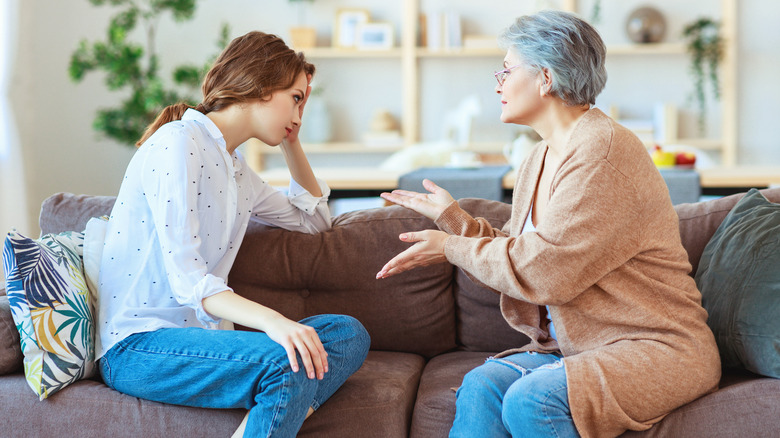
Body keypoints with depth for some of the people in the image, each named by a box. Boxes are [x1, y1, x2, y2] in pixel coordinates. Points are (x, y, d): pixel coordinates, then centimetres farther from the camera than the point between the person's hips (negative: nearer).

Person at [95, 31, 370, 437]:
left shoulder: (235, 167, 18)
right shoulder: (178, 143, -11)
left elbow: (314, 218, 35)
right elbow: (186, 279, -21)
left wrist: (291, 141, 23)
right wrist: (270, 320, -35)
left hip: (199, 333, 9)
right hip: (138, 344, -9)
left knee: (349, 333, -11)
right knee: (289, 364, -33)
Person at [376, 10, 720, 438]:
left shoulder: (605, 151, -16)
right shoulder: (538, 162, 14)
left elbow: (544, 270, -20)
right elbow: (517, 258, 17)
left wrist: (453, 248, -8)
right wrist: (454, 218, 15)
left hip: (655, 348, -7)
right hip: (573, 348, 8)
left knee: (531, 399, -31)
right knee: (481, 386, -19)